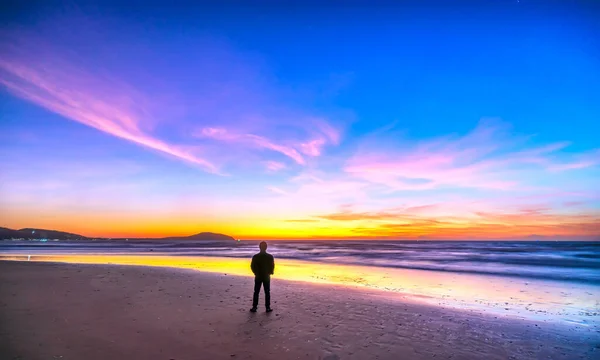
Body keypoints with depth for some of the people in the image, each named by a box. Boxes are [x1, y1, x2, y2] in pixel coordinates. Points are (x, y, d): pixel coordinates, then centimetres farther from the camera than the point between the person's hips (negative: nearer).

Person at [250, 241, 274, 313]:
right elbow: (272, 266, -6)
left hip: (258, 277, 0)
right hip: (266, 277, 0)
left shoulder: (255, 257, -11)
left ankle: (254, 307, 12)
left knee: (256, 293, 10)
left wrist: (256, 273, 10)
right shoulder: (270, 257, -11)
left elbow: (252, 266, -6)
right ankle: (268, 308, 12)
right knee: (267, 293, 9)